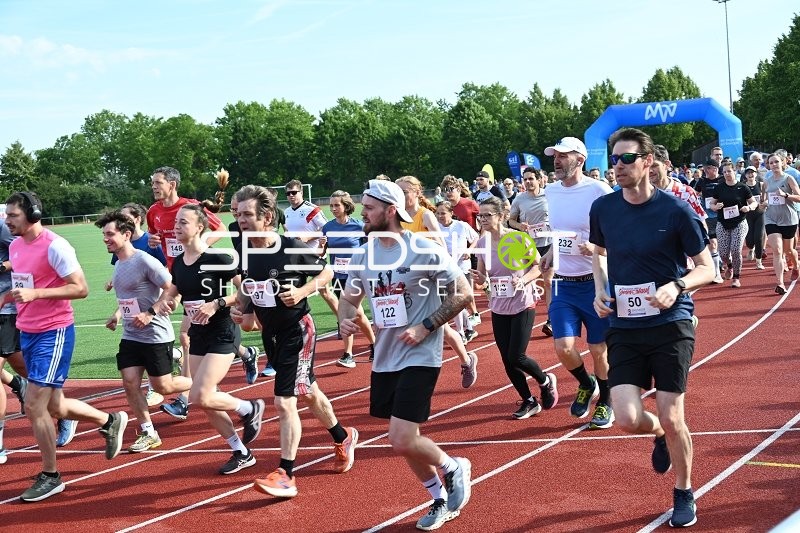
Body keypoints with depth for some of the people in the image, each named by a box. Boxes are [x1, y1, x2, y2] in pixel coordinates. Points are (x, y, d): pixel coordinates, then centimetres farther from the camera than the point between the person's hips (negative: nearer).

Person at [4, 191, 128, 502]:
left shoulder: (54, 247, -17)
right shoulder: (15, 246, 8)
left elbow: (81, 288, -19)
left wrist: (35, 294, -26)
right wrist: (8, 296, 5)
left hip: (54, 333, -8)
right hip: (27, 333, 9)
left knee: (34, 404, -9)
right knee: (53, 406, 14)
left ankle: (50, 476, 6)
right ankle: (110, 421, 37)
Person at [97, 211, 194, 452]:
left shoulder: (144, 261, -18)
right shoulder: (118, 264, 9)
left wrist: (151, 313, -23)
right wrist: (118, 314, 9)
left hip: (156, 335, -7)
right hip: (130, 336, 8)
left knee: (163, 386, 0)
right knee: (130, 383, -1)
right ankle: (148, 433, 9)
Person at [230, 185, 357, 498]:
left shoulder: (293, 249, -19)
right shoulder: (245, 253, -3)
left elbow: (326, 272, -6)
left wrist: (301, 292, -21)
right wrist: (243, 309, -3)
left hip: (297, 331, -7)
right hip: (270, 333, 7)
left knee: (284, 402, -13)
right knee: (308, 393, 22)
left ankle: (285, 475, -6)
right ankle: (343, 437, 45)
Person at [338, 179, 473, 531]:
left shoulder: (424, 249, -14)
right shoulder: (364, 255, 4)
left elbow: (463, 293, -11)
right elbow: (349, 297, 16)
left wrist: (426, 327, -17)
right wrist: (345, 319, -6)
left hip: (420, 358, -7)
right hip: (384, 359, 7)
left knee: (402, 442, -14)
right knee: (404, 442, 14)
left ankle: (453, 467, 15)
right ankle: (441, 500, 34)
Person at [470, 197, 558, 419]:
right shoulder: (482, 243, 0)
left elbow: (539, 265, -7)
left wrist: (523, 280, -24)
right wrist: (480, 278, -14)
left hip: (522, 305, -5)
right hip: (498, 308, 5)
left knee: (516, 357, -8)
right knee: (507, 361, 4)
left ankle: (546, 382, 22)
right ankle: (529, 402, 23)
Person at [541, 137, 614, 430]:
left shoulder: (598, 191, -12)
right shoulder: (551, 191, 7)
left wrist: (596, 249, -27)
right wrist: (549, 255, 7)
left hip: (595, 282, -4)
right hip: (562, 283, 4)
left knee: (598, 349, 5)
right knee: (563, 347, -5)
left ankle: (605, 402, 28)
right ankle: (586, 385, 26)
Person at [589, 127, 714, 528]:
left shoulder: (675, 210, -10)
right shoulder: (603, 209, 0)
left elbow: (706, 269, -3)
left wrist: (677, 287, -22)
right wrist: (601, 290, 4)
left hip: (670, 325, -3)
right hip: (624, 326, 3)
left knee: (671, 418, -1)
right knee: (628, 419, -8)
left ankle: (684, 495, 24)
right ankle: (660, 435, 29)